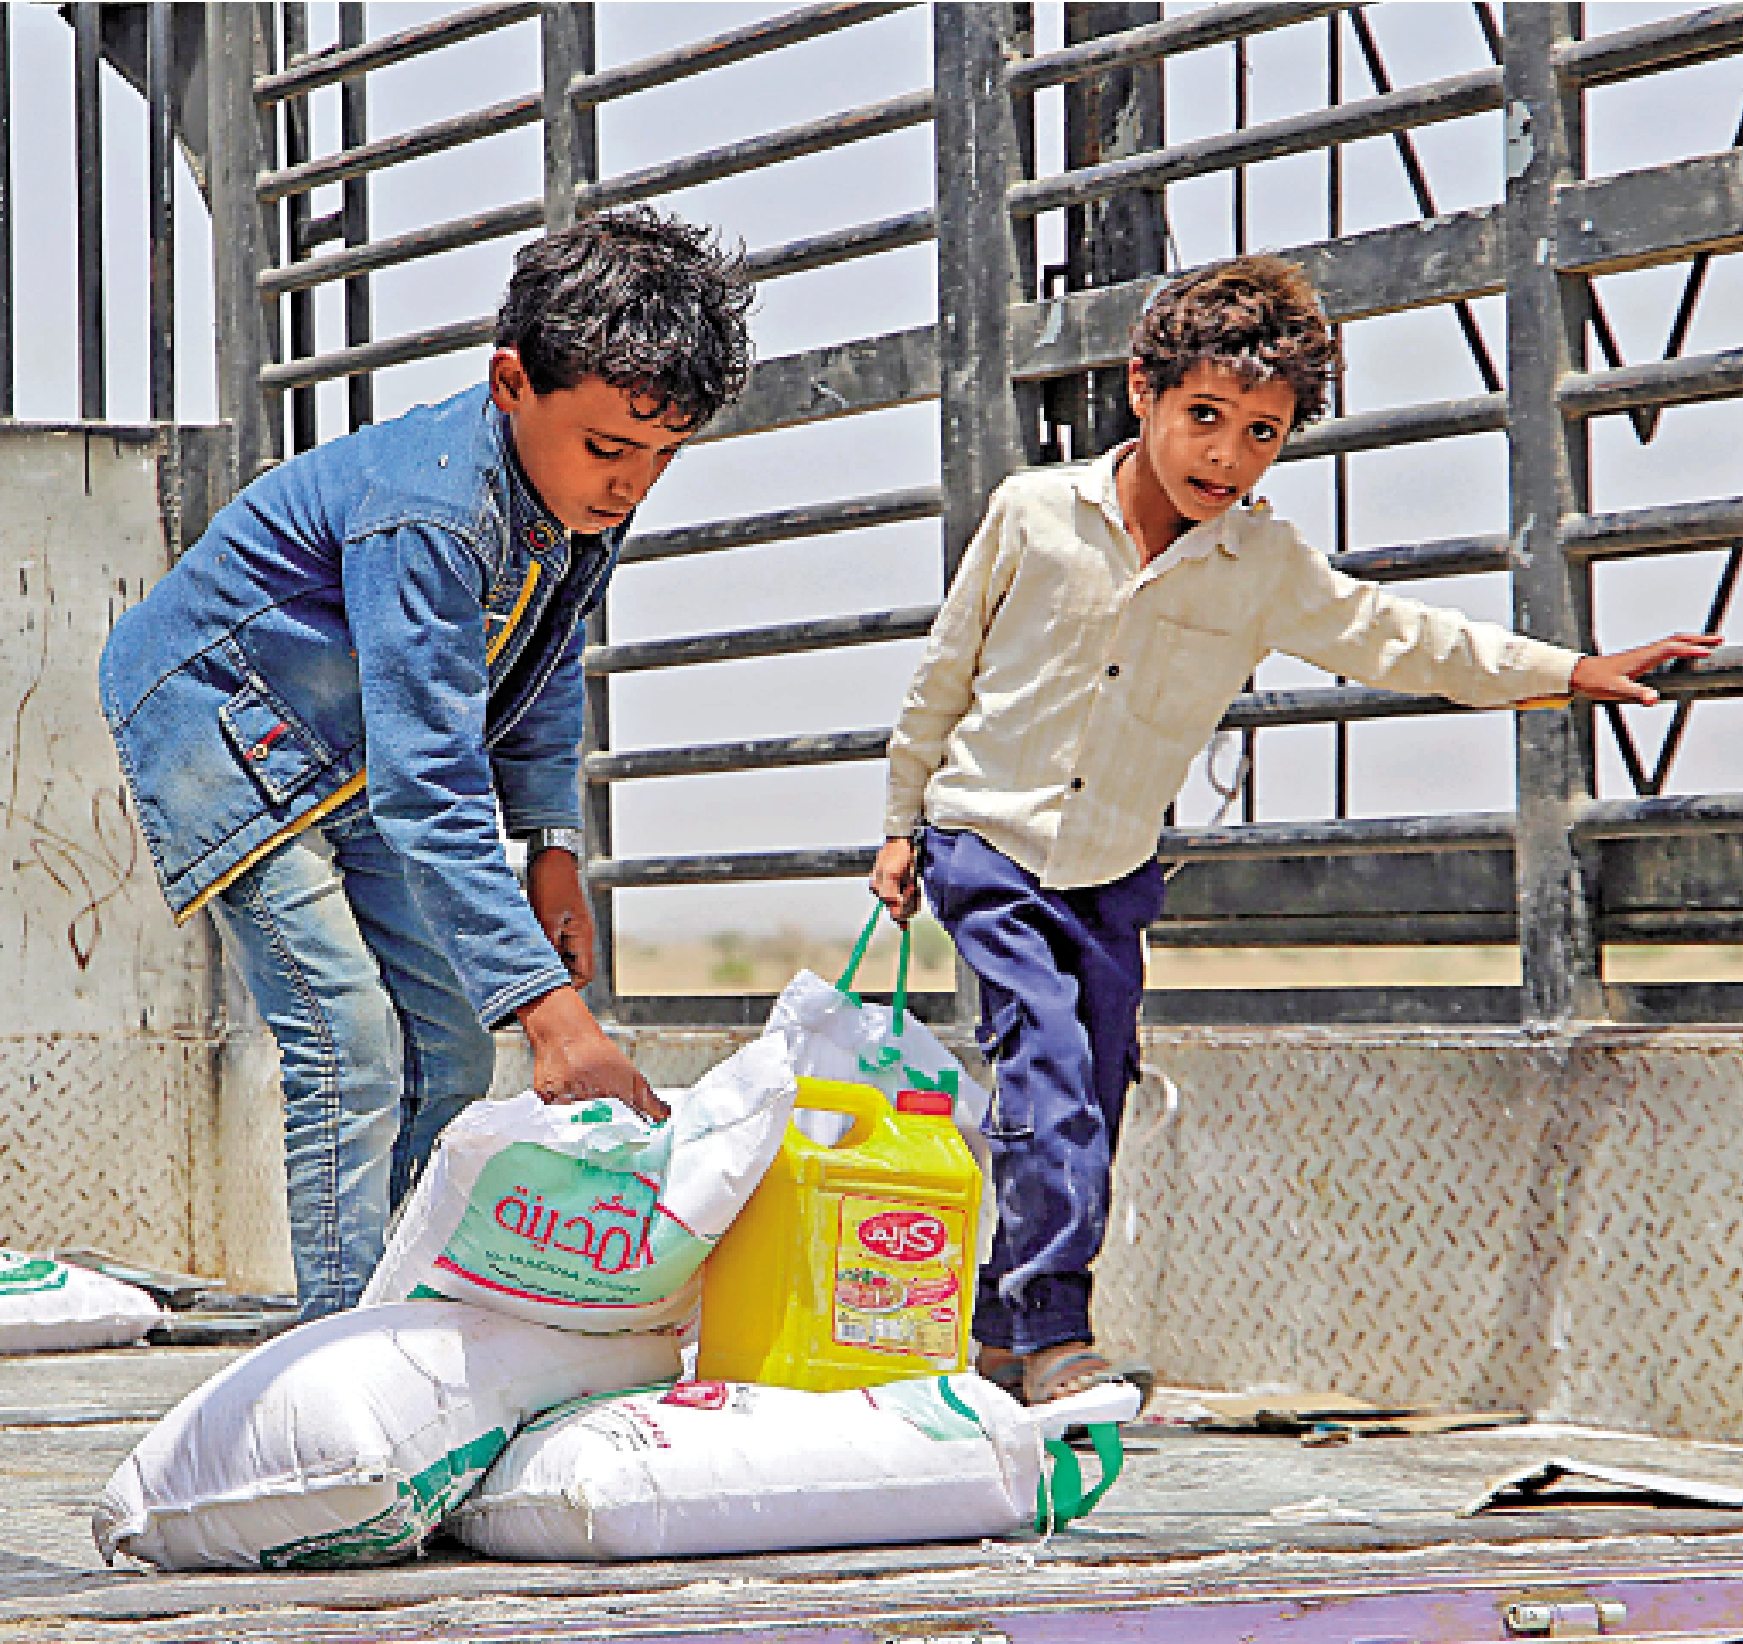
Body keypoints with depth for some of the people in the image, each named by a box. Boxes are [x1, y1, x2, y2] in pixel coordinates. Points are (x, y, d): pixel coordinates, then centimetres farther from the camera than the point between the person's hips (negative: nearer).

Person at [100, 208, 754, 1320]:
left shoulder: (587, 489, -10)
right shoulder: (427, 512, -36)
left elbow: (545, 664, 12)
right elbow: (426, 787, -41)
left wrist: (554, 846, 2)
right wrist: (550, 1006, -47)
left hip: (347, 755, 9)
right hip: (218, 717, -9)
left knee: (449, 1050, 5)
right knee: (353, 1045, -20)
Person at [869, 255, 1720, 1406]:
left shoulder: (1267, 569, -3)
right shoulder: (1035, 511, -7)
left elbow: (1396, 638, 8)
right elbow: (946, 672, 4)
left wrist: (1577, 672, 4)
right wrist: (905, 823, 9)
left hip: (1113, 874, 3)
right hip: (987, 840, -3)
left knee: (1090, 1105, 2)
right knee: (1051, 1066, -20)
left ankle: (1005, 1333, 17)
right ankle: (1054, 1333, -19)